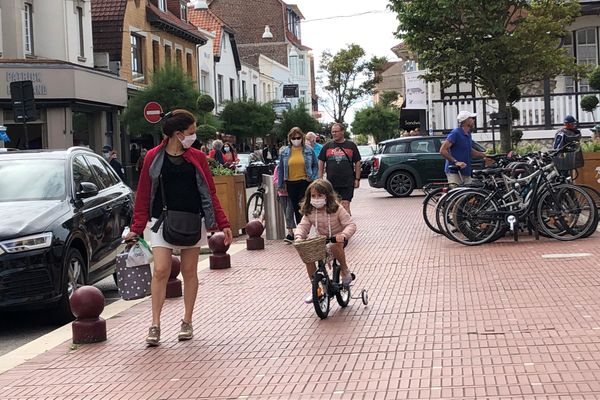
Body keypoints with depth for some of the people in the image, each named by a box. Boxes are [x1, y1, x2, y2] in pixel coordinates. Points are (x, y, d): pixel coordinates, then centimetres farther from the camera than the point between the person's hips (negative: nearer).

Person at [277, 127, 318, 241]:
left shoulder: (309, 150, 2)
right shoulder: (284, 152, 7)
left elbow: (315, 165, 8)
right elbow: (281, 170, 11)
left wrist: (313, 178, -5)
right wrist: (280, 185, 10)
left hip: (305, 182, -3)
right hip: (291, 183, 3)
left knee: (303, 208, -7)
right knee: (295, 208, 9)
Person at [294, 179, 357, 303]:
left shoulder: (337, 209, -15)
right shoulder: (309, 212, -3)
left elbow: (350, 224, -20)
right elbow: (303, 226, -7)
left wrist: (344, 235, -41)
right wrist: (299, 236, -31)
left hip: (337, 238, -5)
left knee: (335, 245, -41)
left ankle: (345, 270, -14)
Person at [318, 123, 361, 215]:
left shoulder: (351, 145, 5)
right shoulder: (327, 146, 9)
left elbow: (357, 163, 7)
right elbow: (321, 163, 12)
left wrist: (357, 179, 1)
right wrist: (320, 179, 5)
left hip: (348, 183, -2)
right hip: (331, 182, 2)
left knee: (345, 206, -9)